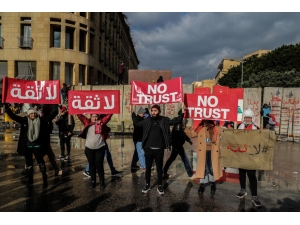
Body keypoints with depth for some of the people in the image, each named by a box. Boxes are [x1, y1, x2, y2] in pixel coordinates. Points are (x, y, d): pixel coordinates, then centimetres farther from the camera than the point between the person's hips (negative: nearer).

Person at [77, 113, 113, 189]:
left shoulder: (101, 122, 1)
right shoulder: (87, 122, 5)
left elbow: (109, 115, -1)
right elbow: (80, 115, 7)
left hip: (100, 148, -2)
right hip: (89, 148, 2)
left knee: (99, 165, 4)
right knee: (92, 165, 12)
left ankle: (102, 181, 17)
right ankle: (93, 181, 24)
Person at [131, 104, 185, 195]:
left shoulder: (164, 120, -1)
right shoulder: (147, 120, 3)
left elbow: (177, 120, 2)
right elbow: (137, 123, 13)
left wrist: (182, 111, -8)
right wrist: (133, 113, 8)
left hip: (159, 149, -1)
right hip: (148, 149, 1)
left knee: (159, 168, 9)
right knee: (148, 168, 12)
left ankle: (159, 186, 23)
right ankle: (147, 185, 27)